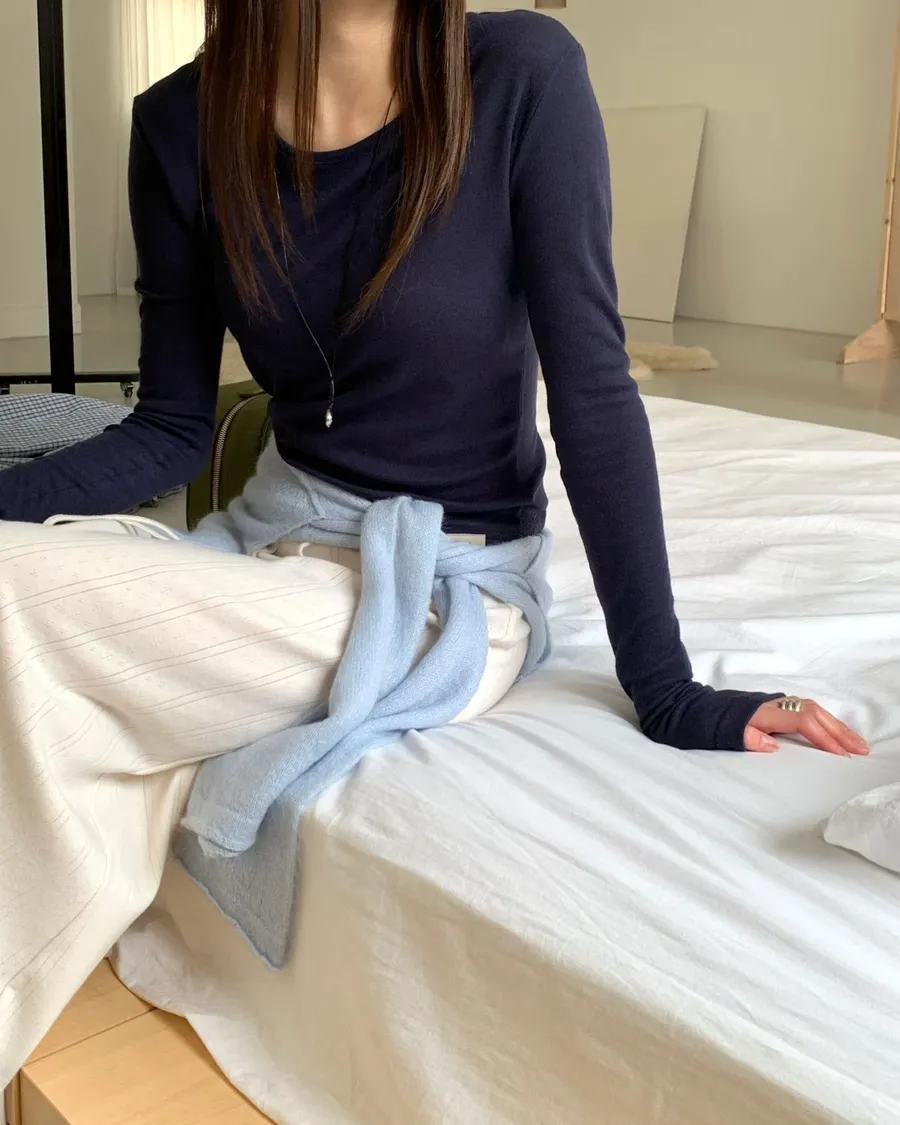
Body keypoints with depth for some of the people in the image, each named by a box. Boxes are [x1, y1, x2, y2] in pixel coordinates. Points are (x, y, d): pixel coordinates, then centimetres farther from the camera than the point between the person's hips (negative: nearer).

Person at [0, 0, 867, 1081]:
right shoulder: (184, 123, -3)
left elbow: (592, 390, -13)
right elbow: (171, 430, 3)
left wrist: (667, 691, -13)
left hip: (452, 590, -4)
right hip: (276, 547, 5)